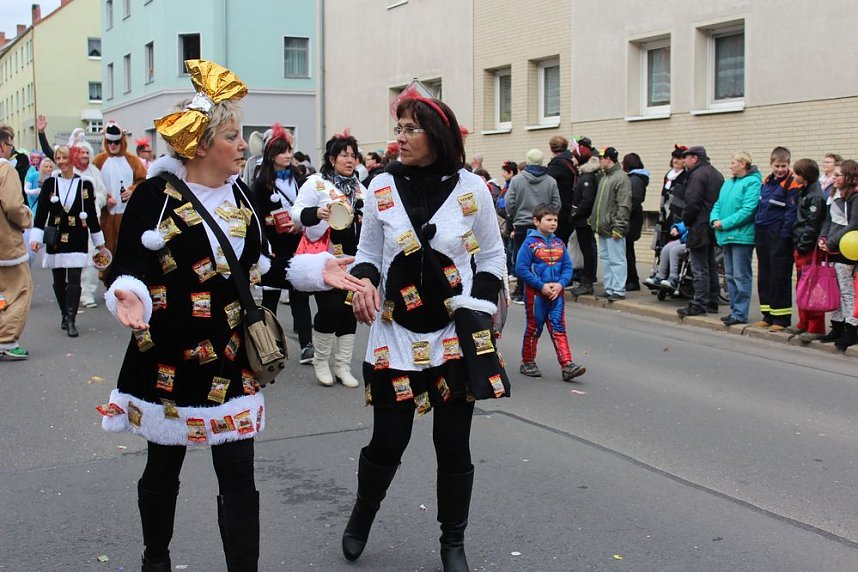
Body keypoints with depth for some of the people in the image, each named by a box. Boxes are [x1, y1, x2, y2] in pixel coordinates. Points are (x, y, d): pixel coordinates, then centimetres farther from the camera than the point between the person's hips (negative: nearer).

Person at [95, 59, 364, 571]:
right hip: (169, 357, -3)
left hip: (231, 358, 3)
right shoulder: (155, 195, -11)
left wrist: (314, 269, -1)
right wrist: (129, 296, -34)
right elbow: (127, 268, -12)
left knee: (239, 477, 2)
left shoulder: (240, 194, 4)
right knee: (163, 469, 15)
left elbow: (258, 267, 10)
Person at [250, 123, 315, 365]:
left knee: (300, 294, 1)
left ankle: (306, 345, 0)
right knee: (270, 295, 7)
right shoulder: (262, 184, -2)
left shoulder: (298, 179, 10)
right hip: (274, 247, -3)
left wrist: (302, 223, 1)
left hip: (297, 246, 3)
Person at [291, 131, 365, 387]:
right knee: (330, 308, -11)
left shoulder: (359, 187, 15)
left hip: (352, 257, 6)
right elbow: (296, 211, -13)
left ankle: (343, 366, 15)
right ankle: (320, 361, 11)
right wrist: (316, 213, -31)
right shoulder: (317, 182, -5)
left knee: (349, 310, 5)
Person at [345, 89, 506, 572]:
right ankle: (362, 516, 36)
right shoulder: (383, 187, -1)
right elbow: (369, 252, 10)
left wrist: (479, 308, -6)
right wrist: (365, 281, -12)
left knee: (454, 446, 7)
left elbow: (492, 258, 6)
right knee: (388, 442, 6)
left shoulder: (472, 188, -4)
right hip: (395, 336, 1)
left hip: (456, 338, 0)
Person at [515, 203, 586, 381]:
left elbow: (568, 267, 8)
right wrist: (542, 286, -16)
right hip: (536, 294, -4)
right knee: (534, 329, 8)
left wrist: (560, 284, -10)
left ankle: (567, 365, -4)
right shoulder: (530, 243, -9)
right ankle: (527, 363, 23)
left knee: (559, 329, 0)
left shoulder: (559, 243, 7)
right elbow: (521, 269, -13)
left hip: (556, 293, 4)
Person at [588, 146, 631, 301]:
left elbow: (624, 205, -18)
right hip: (603, 227, 10)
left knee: (616, 260, -6)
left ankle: (619, 290, -2)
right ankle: (609, 289, 20)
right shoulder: (603, 177, 16)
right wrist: (593, 219, 17)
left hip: (613, 229, -10)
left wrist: (618, 227, -20)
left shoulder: (621, 177, -12)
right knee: (605, 258, 13)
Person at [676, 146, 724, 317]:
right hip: (713, 227, 10)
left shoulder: (697, 175, -14)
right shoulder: (717, 175, 17)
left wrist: (686, 221, -7)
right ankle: (712, 302, 20)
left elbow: (692, 203, -21)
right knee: (710, 266, 15)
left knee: (700, 269, -7)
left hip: (700, 227, -10)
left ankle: (699, 304, -6)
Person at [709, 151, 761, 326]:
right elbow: (718, 205, 18)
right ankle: (735, 310, 22)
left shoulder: (752, 182, -10)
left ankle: (740, 313, 0)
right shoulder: (728, 183, 17)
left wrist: (725, 223, -18)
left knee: (741, 276, -4)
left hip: (742, 236, -9)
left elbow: (748, 210, -18)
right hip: (726, 236, 9)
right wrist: (715, 219, -3)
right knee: (730, 276, 14)